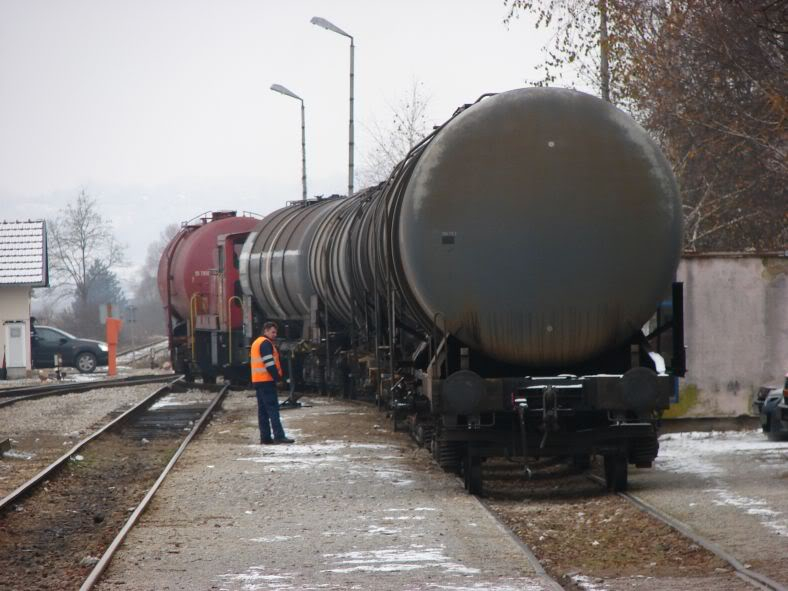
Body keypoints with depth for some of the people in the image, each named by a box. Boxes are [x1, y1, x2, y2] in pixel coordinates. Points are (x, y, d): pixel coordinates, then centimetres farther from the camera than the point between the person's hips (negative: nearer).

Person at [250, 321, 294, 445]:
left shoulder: (257, 343, 21)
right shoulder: (266, 343, -11)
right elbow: (269, 363, -19)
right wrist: (277, 377, -14)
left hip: (258, 381, 10)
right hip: (266, 380, -10)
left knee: (263, 410, 9)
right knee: (273, 408, -12)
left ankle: (265, 437, 8)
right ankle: (279, 436, -16)